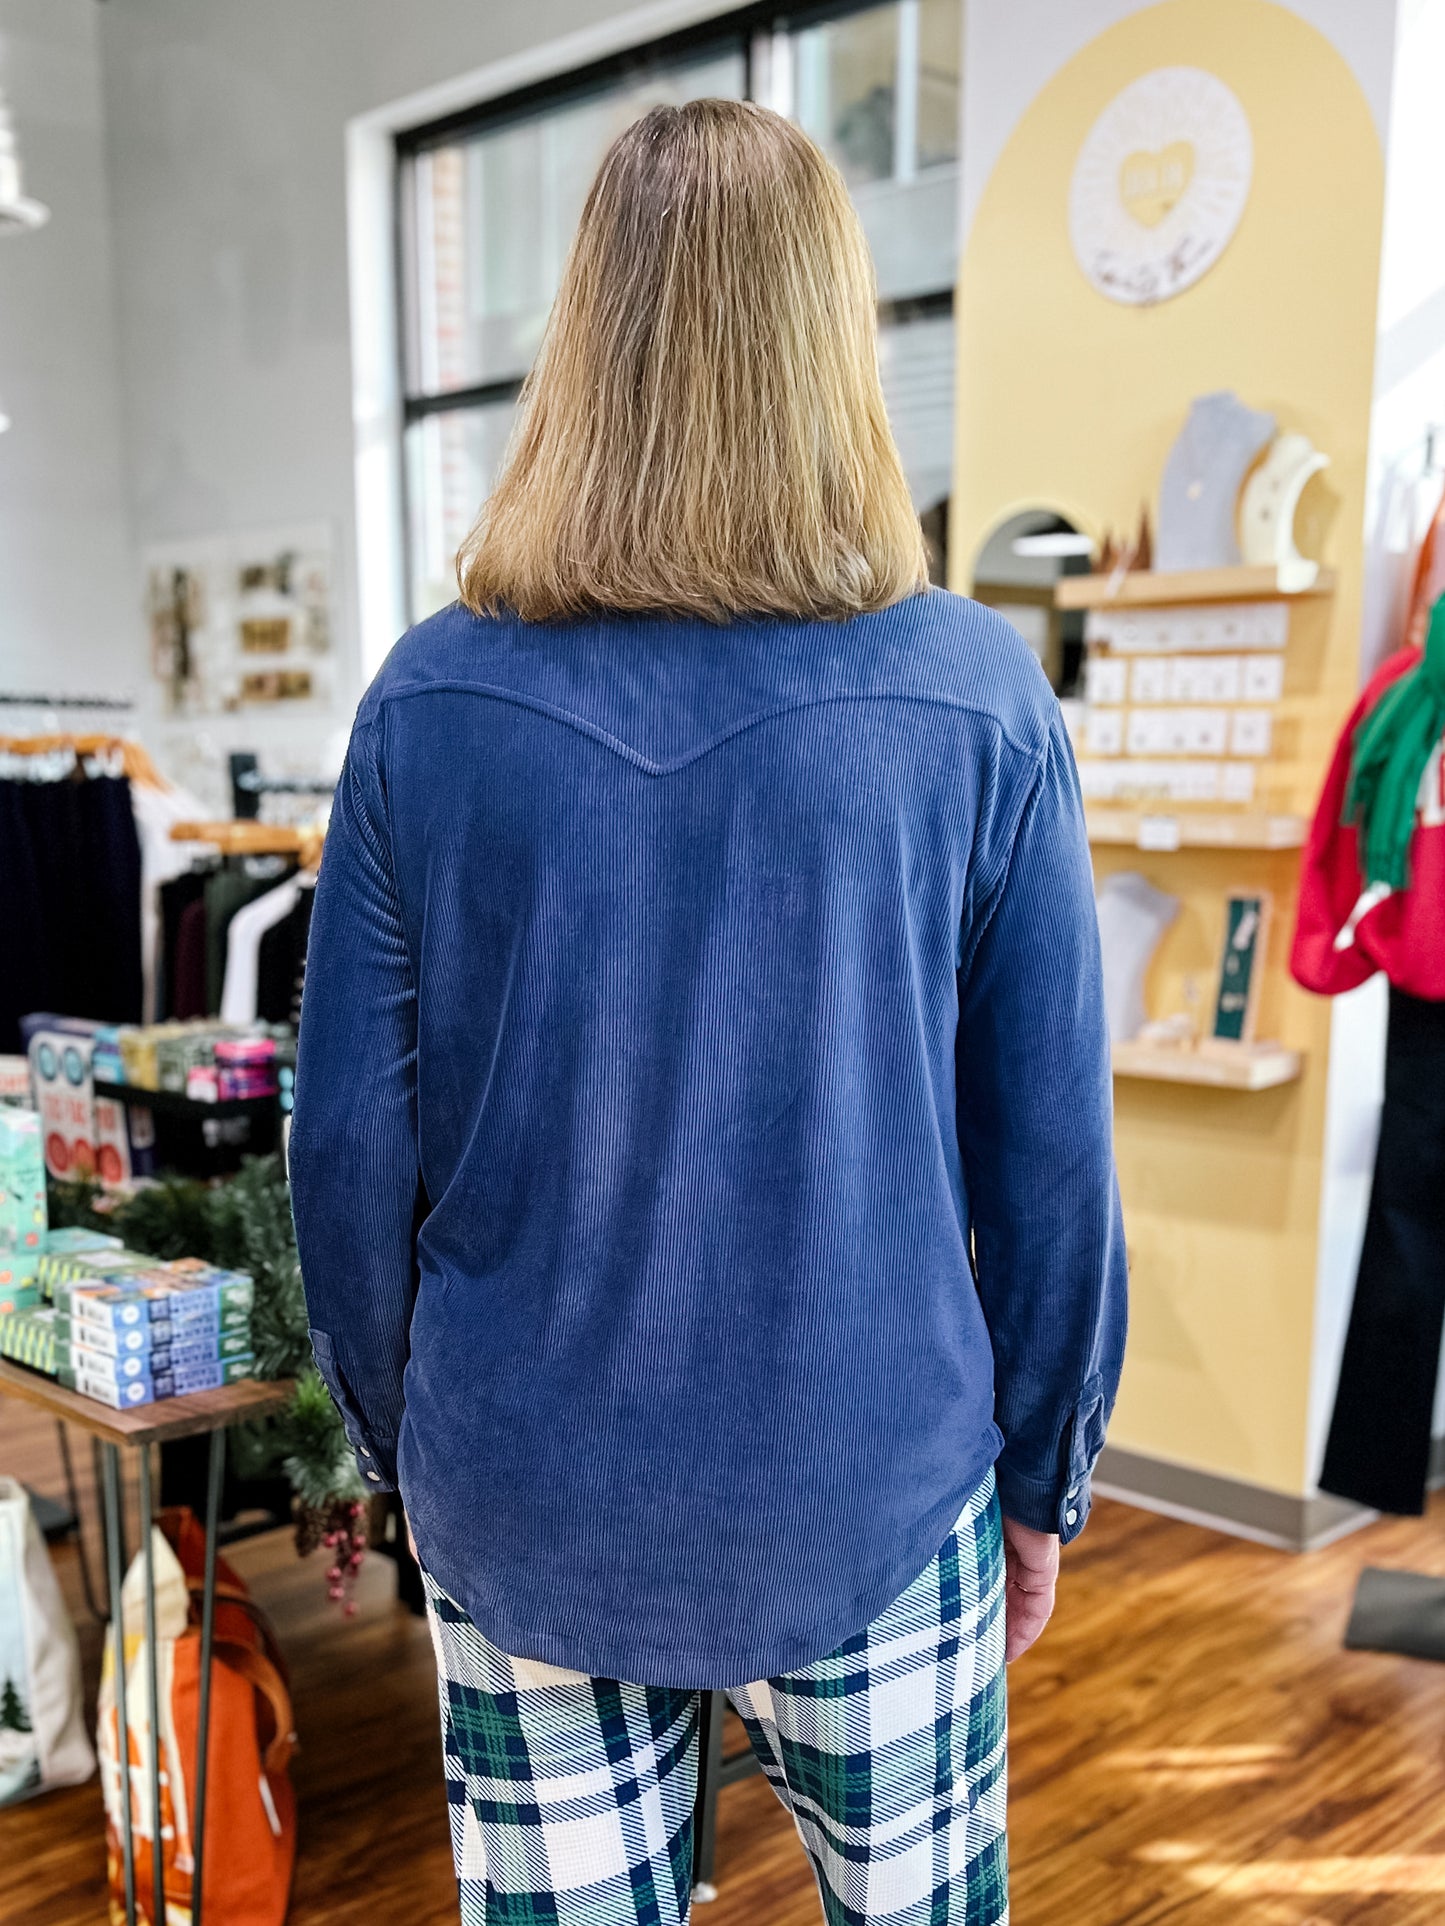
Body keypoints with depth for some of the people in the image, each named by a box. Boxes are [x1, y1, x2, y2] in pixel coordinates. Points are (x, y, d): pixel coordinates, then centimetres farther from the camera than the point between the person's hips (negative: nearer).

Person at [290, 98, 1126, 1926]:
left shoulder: (429, 699, -9)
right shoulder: (975, 700, -12)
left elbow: (352, 1143, -4)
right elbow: (1050, 1156, -7)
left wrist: (403, 1447, 12)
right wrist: (1042, 1476, 8)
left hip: (519, 1507, 2)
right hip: (869, 1499, -1)